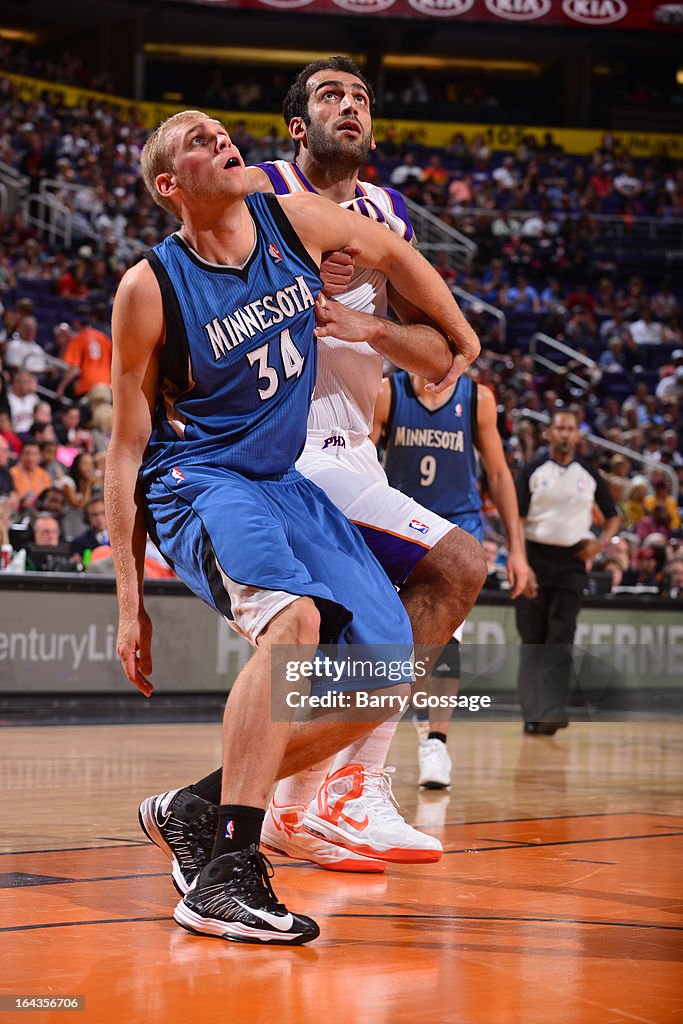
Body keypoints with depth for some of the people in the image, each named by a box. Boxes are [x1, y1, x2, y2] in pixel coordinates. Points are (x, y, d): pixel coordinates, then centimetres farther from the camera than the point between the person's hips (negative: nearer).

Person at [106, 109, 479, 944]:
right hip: (195, 484, -6)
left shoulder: (296, 223, -2)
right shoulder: (150, 288, -12)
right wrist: (130, 600, -10)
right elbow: (126, 450, -8)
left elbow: (394, 256, 21)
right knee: (293, 619, -35)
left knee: (384, 676, -3)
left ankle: (197, 809, 9)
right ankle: (225, 873, -36)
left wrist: (458, 343, 28)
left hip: (284, 482, 7)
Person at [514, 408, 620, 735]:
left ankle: (552, 712, -17)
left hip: (571, 562, 1)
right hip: (536, 558, -1)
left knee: (561, 640, -10)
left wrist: (602, 542, -3)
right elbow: (516, 521, -5)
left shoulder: (588, 475, 8)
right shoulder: (533, 471, 0)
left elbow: (613, 516, 18)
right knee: (533, 640, 2)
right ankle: (532, 713, 11)